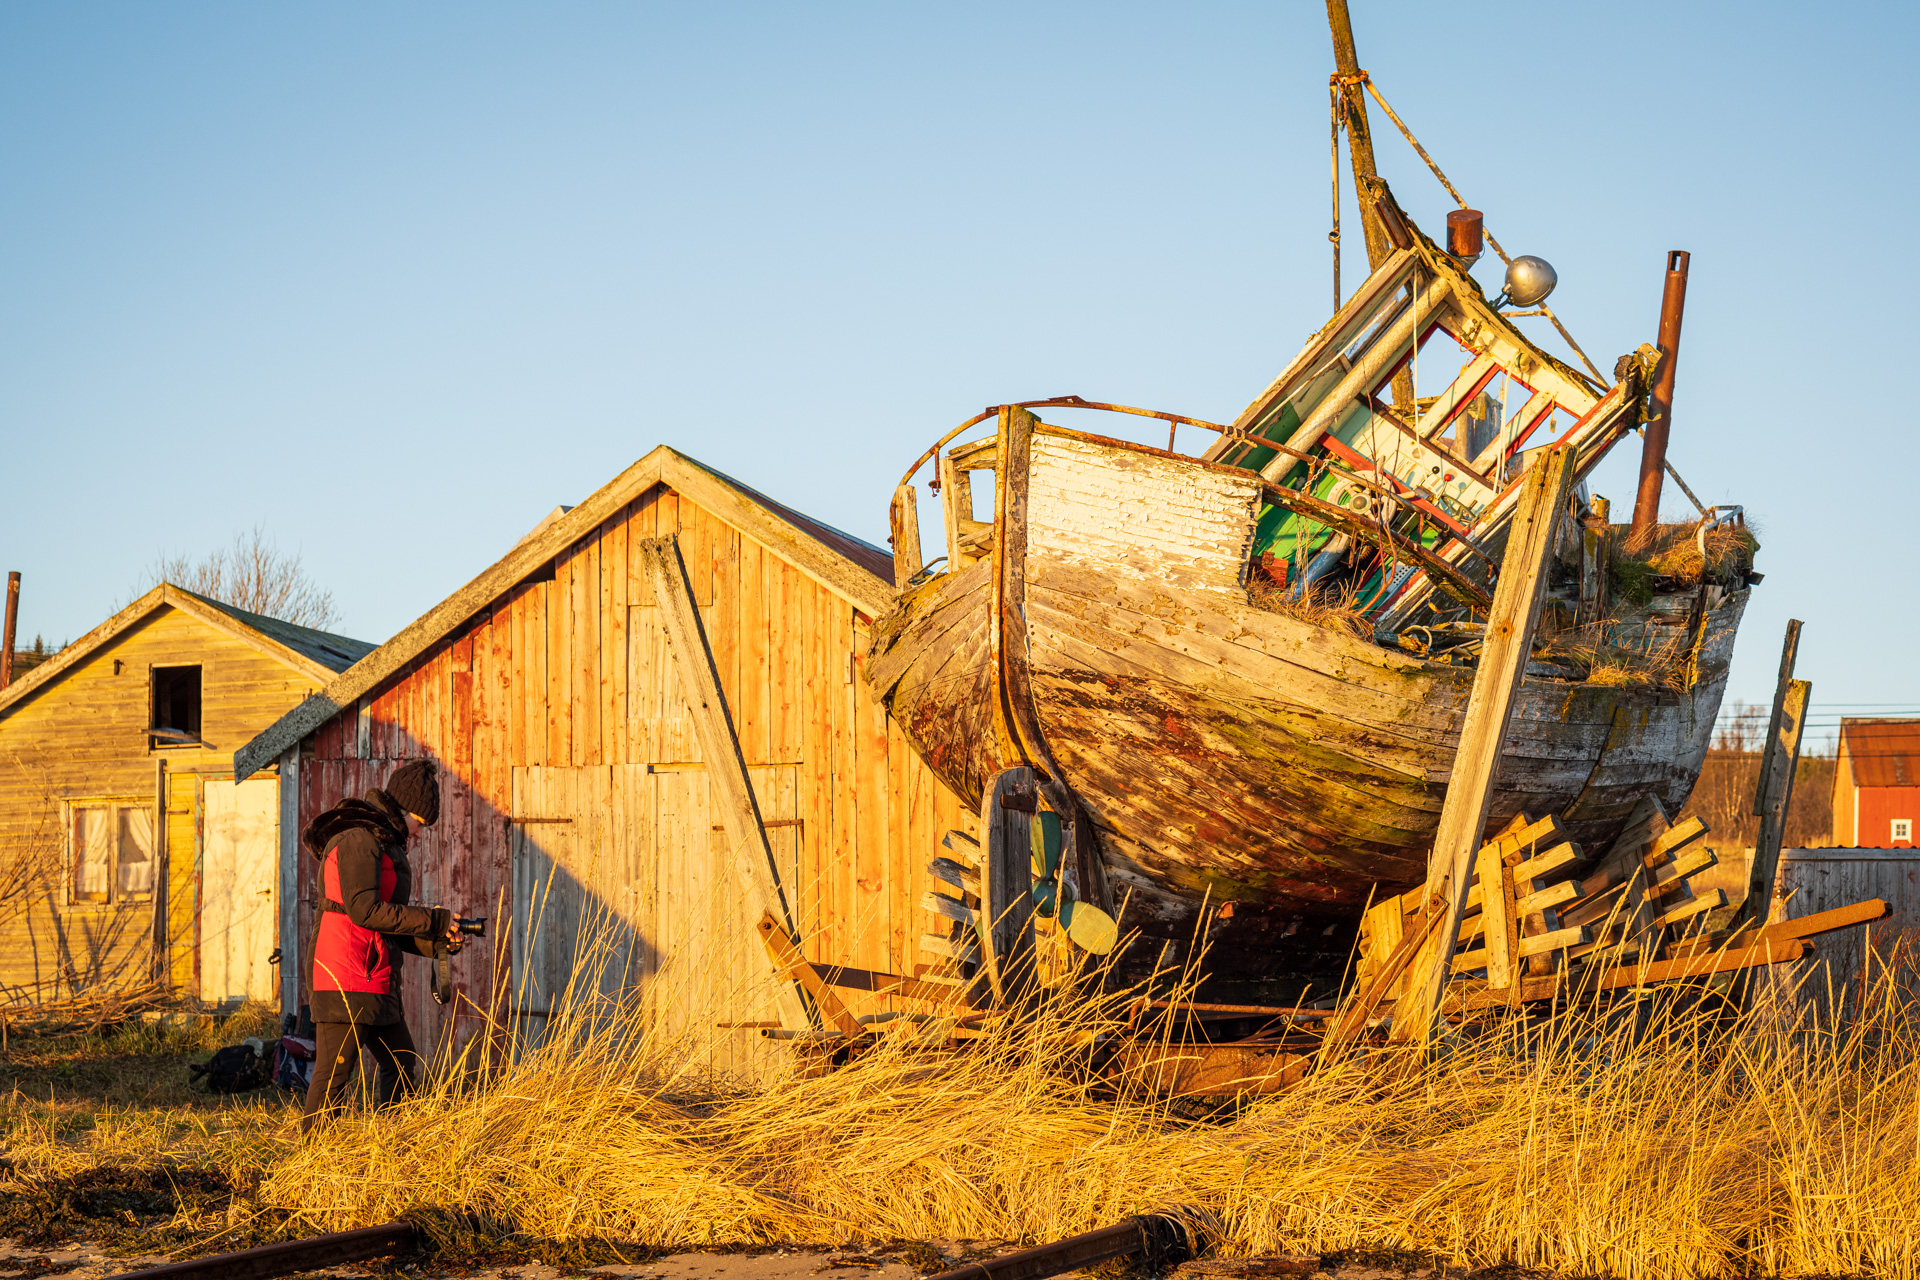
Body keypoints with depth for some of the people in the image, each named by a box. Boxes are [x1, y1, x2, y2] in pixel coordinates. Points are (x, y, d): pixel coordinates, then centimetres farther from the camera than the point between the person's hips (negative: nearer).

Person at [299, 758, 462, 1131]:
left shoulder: (385, 843, 21)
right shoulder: (359, 840, -11)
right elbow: (364, 910, -21)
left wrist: (435, 941, 6)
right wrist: (432, 920, -14)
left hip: (378, 985, 10)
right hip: (346, 983, -10)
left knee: (404, 1067, 14)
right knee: (333, 1078, -9)